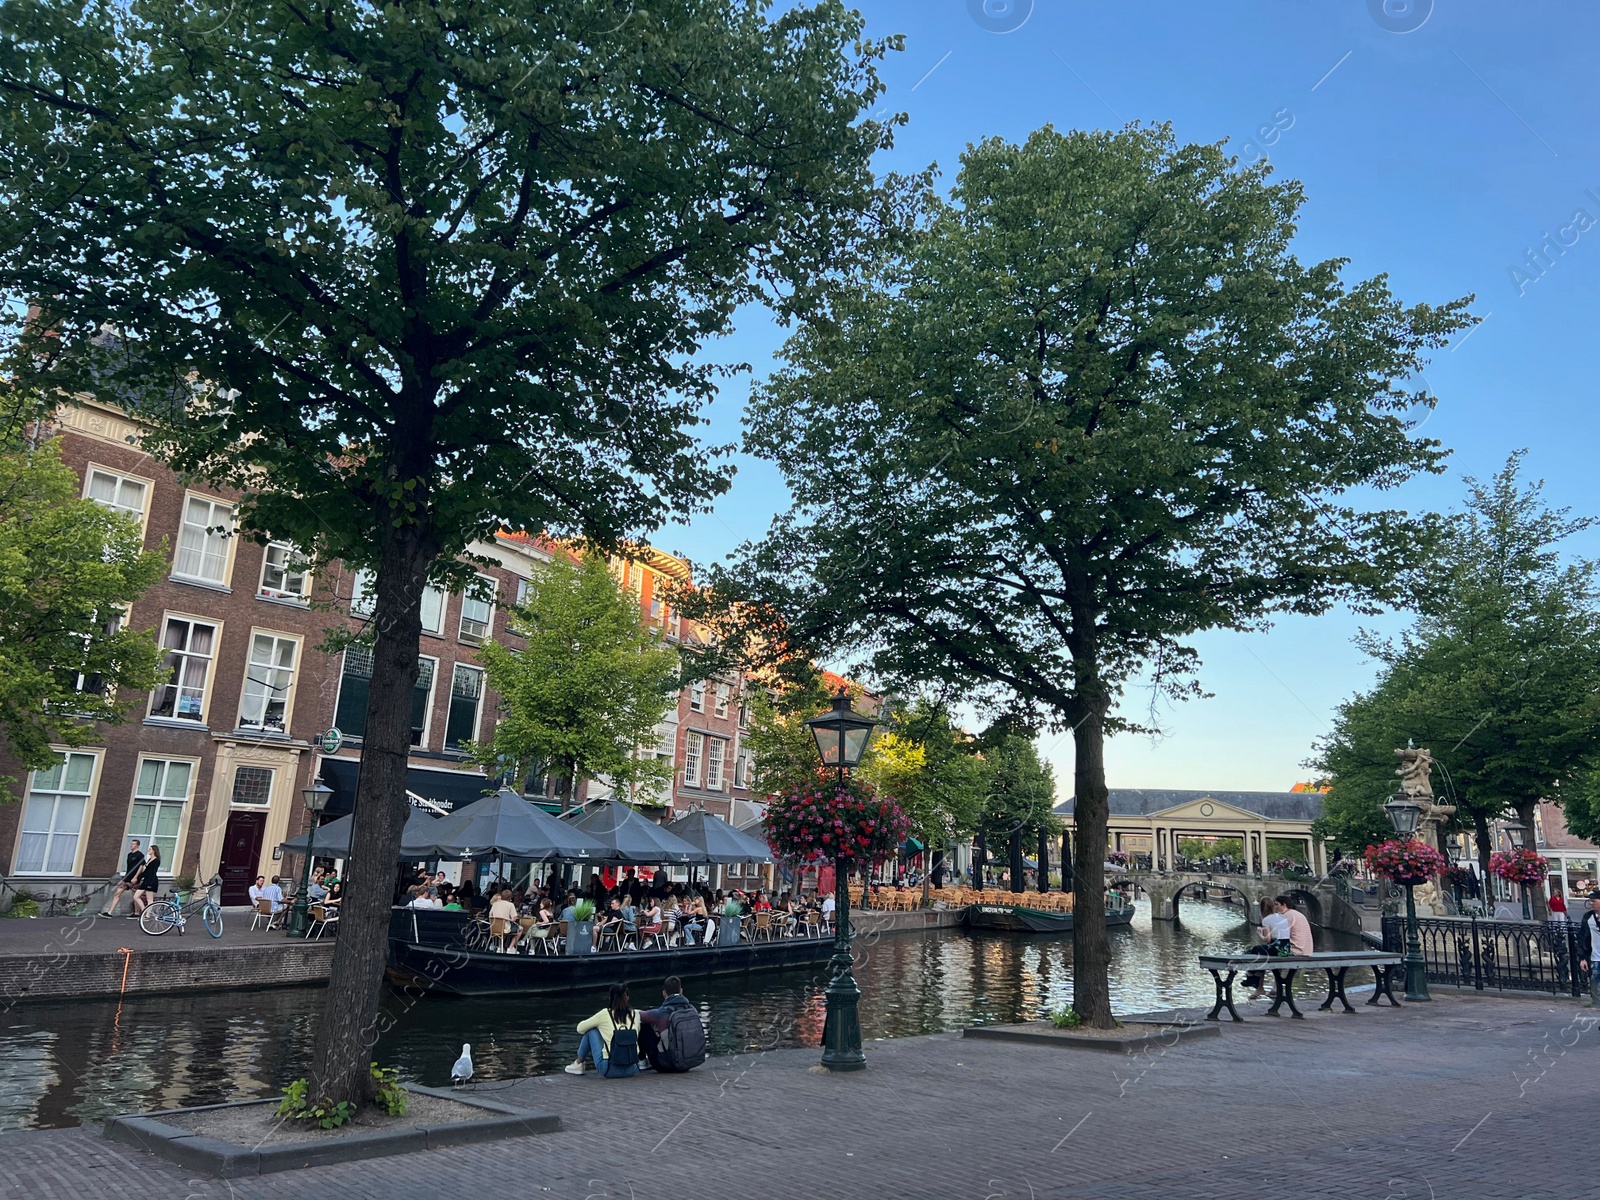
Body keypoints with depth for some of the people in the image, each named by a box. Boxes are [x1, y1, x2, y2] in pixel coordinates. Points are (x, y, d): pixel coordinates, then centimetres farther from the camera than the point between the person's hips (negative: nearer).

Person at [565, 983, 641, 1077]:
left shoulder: (605, 1014, -4)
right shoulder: (635, 1014, 3)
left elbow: (580, 1028, 8)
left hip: (610, 1070, -3)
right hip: (632, 1070, 3)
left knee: (591, 1030, 14)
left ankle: (578, 1064, 27)